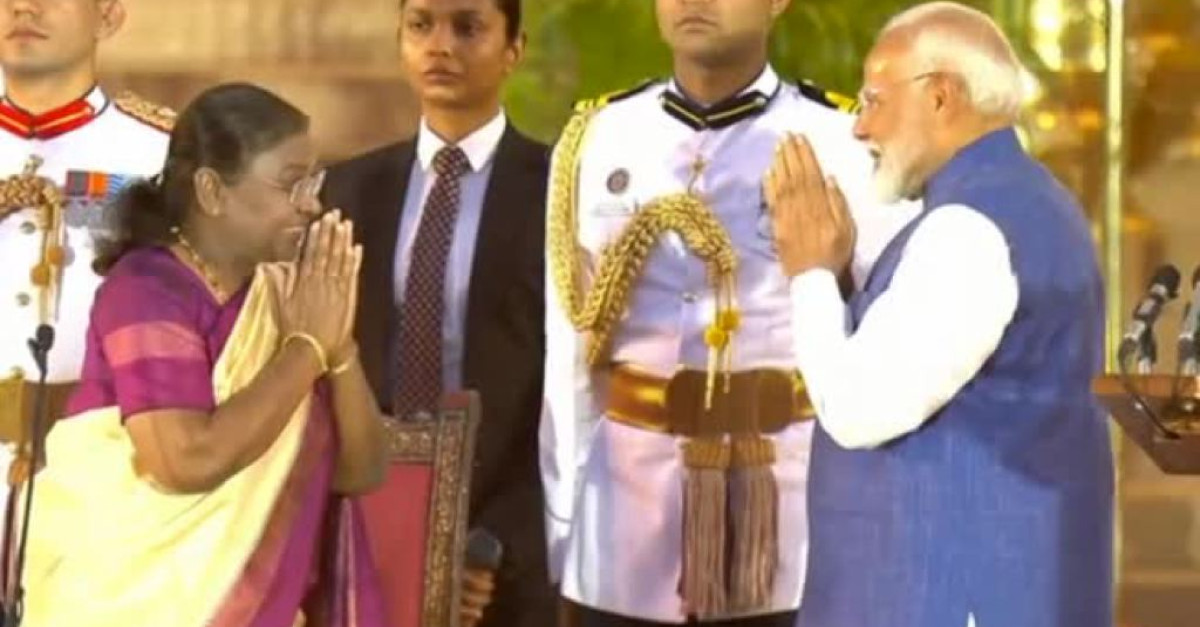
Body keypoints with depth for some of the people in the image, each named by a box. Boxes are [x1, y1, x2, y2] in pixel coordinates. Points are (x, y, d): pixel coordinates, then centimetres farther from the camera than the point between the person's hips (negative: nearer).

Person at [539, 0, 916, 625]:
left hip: (796, 502, -2)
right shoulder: (596, 139, 5)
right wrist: (555, 526, 8)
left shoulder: (844, 143, -4)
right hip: (627, 511, 2)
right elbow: (567, 352, 8)